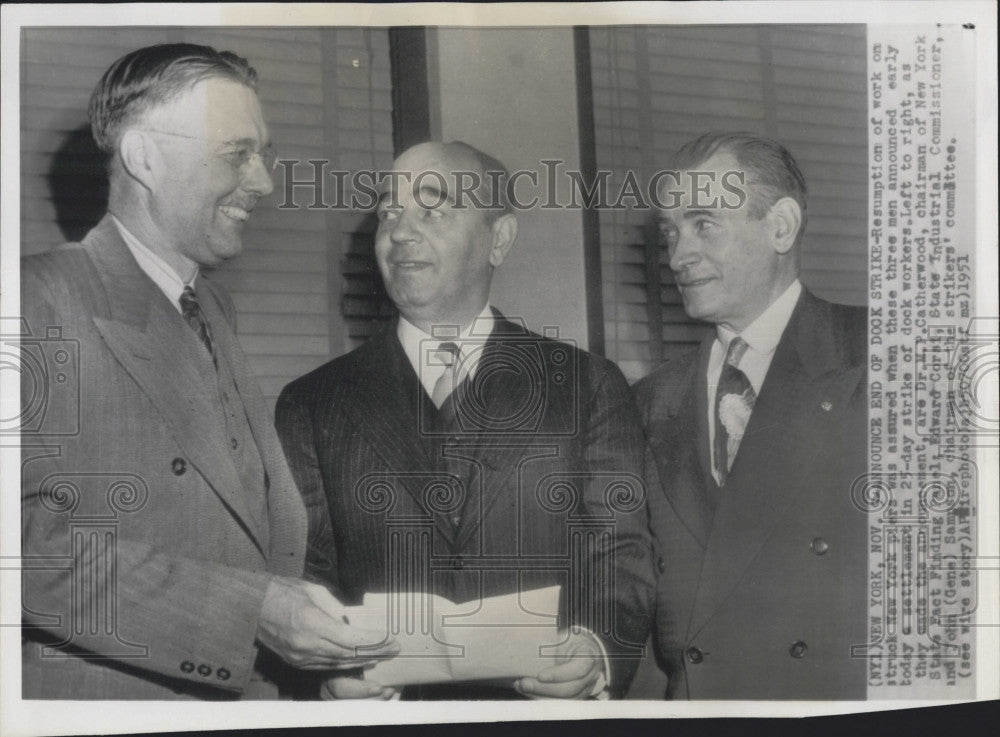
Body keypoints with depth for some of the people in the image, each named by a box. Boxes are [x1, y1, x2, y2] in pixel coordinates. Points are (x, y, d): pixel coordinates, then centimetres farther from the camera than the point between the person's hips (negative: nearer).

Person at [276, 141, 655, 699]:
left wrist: (597, 649, -14)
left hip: (544, 703, 1)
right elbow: (303, 575, 7)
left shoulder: (589, 388, 9)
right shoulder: (312, 405, 10)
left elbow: (625, 561, 5)